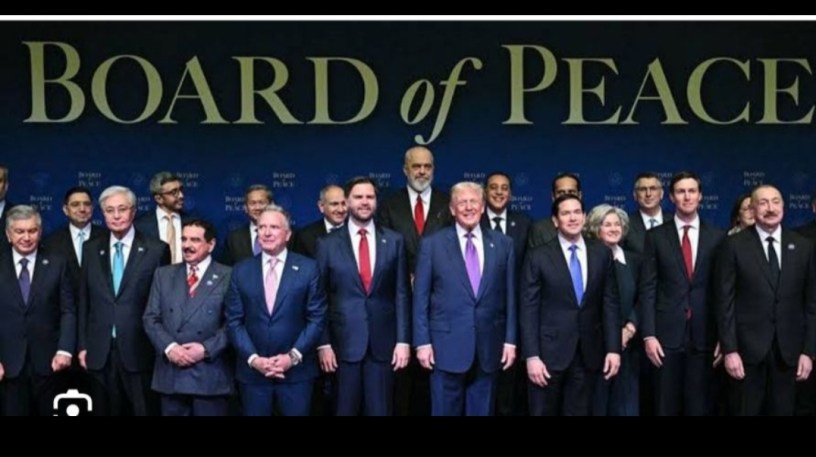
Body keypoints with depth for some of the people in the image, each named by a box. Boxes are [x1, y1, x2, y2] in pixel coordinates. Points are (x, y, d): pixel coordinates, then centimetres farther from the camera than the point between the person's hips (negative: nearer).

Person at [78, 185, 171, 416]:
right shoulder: (91, 249, 9)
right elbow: (84, 301, 11)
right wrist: (83, 345, 6)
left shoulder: (157, 249, -3)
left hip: (140, 351, -3)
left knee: (145, 411, 4)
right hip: (100, 352, 3)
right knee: (105, 411, 12)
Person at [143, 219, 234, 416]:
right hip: (170, 373, 3)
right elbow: (151, 318, 7)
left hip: (210, 374, -3)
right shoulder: (163, 274, 13)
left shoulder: (228, 276, 1)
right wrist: (169, 347, -9)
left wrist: (206, 349, -15)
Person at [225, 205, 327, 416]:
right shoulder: (241, 271, 5)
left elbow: (317, 318, -2)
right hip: (252, 372, 2)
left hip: (297, 371, -1)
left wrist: (293, 356, -11)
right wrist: (253, 359, -9)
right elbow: (233, 321, 3)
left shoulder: (308, 268, 0)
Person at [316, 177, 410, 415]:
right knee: (345, 409, 8)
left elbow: (402, 294, 3)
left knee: (380, 410, 8)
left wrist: (403, 340, -2)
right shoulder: (328, 244, 2)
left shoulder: (394, 241, 5)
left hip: (383, 342, 1)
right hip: (344, 342, -1)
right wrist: (323, 343, -5)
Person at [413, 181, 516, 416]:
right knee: (445, 411, 5)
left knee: (482, 411, 10)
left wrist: (510, 340, 2)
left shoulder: (503, 244, 7)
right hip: (447, 345, -2)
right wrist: (422, 342, -6)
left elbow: (510, 296, 7)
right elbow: (421, 297, 0)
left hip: (488, 346, 2)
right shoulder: (432, 244, 1)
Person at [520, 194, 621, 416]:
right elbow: (528, 310, -6)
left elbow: (610, 303, 6)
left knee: (579, 412, 10)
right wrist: (532, 356, -12)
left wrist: (613, 348, 0)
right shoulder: (538, 257, -4)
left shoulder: (602, 253, 5)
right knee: (544, 412, 7)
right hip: (549, 352, -2)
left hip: (588, 353, 2)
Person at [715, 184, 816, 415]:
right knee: (744, 411, 6)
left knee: (783, 411, 10)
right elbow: (725, 301, -5)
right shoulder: (734, 245, -3)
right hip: (747, 349, -2)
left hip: (788, 350, 2)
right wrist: (729, 349, -10)